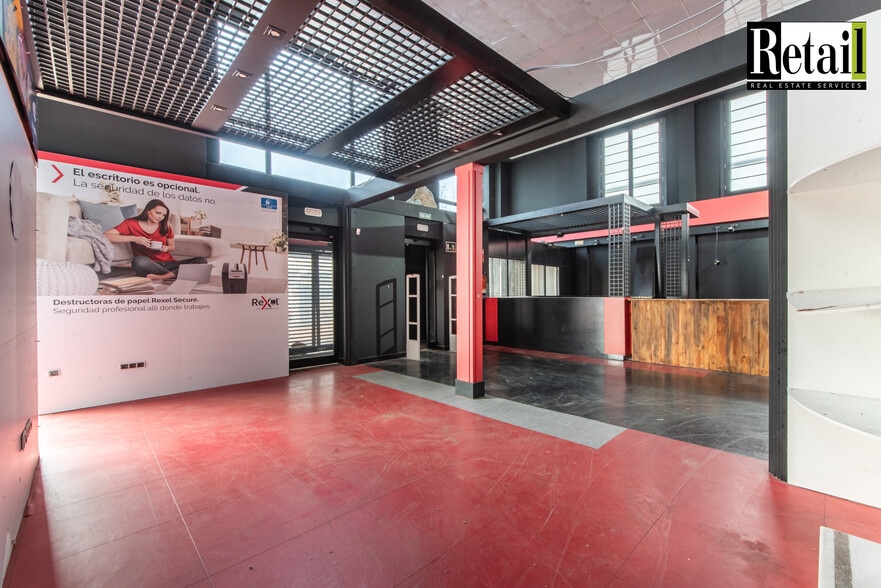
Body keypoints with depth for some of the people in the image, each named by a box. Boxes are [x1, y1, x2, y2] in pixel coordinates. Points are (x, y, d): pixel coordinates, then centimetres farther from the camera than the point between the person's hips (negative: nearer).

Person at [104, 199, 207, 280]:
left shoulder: (165, 227, 11)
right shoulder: (131, 224, 2)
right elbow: (105, 235, -8)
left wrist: (166, 248, -2)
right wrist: (134, 238, -17)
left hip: (169, 263, 4)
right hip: (149, 265, -3)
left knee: (202, 261, -21)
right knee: (139, 261, -40)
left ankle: (163, 276, -37)